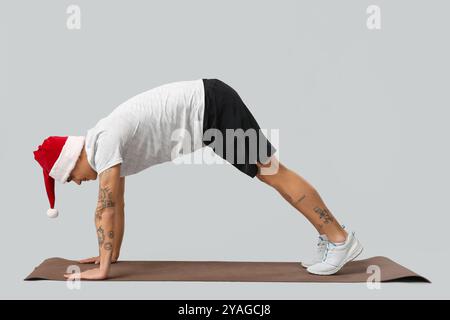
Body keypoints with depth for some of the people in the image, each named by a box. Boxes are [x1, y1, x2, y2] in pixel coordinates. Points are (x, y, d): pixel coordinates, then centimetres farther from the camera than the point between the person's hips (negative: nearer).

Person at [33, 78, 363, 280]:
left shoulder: (104, 141, -16)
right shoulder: (105, 147, 13)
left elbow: (106, 209, -18)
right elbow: (117, 207, 21)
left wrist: (103, 269, -13)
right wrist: (112, 254, 24)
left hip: (211, 104, -9)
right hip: (208, 113, 9)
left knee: (272, 171, -9)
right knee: (269, 173, 7)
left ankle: (341, 239, -5)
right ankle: (331, 240, 11)